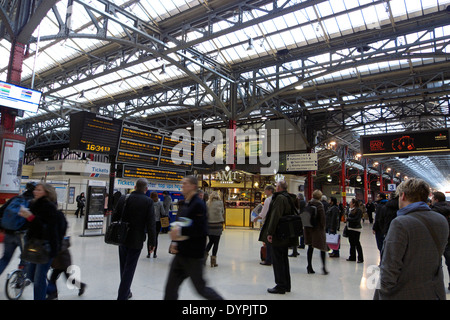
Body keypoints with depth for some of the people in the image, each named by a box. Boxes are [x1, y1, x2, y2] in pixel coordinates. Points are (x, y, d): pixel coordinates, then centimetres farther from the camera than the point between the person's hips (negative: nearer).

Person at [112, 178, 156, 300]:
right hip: (136, 240, -4)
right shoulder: (148, 202, -12)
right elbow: (151, 224, -13)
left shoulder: (124, 199, -1)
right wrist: (152, 242, -6)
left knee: (124, 267, 20)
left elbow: (114, 217, 4)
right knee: (129, 269, 6)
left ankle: (126, 292, 36)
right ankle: (122, 296, 9)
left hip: (122, 239, 4)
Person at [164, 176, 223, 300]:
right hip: (180, 254, 8)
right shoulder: (184, 205, 13)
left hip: (193, 256, -8)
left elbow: (201, 230, -23)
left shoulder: (198, 204, -14)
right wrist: (175, 241, 4)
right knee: (170, 288, 9)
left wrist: (181, 231, -26)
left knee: (200, 288, 7)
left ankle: (219, 299, 30)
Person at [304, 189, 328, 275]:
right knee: (322, 247, 5)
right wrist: (323, 226, -3)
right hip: (317, 229, -5)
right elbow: (322, 217, -16)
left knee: (310, 247, 11)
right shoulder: (319, 204, -12)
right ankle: (323, 266, -3)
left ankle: (309, 266, 14)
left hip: (308, 228, 5)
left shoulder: (308, 204, 5)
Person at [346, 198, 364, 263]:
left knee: (357, 243, -4)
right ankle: (352, 257, 23)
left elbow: (356, 219, -19)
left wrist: (348, 219, -10)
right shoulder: (350, 210, 12)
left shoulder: (358, 210, -12)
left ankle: (360, 258, 5)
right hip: (350, 228, 8)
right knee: (352, 243, 14)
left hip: (356, 229, -8)